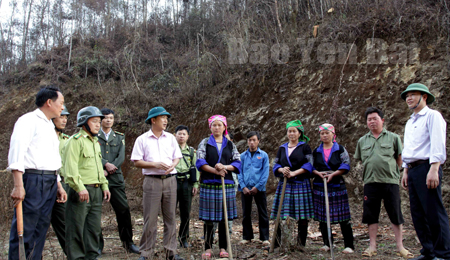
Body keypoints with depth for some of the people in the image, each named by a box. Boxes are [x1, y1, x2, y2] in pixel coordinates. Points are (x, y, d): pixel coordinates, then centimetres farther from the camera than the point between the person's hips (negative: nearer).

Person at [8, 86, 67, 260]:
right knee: (24, 230, -6)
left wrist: (58, 185, 22)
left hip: (50, 183, 8)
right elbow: (16, 150, -14)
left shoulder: (50, 127, 23)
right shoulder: (29, 120, -4)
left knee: (41, 228, 10)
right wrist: (18, 185, -21)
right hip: (33, 180, -8)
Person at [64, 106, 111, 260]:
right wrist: (80, 187, -24)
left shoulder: (95, 142, 21)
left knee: (95, 228, 12)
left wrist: (104, 185, 18)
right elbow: (71, 167, -17)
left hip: (96, 191, 9)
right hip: (81, 192, -8)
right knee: (76, 229, -2)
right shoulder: (76, 141, -8)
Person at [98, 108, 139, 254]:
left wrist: (108, 170, -8)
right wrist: (106, 164, -19)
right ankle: (97, 244, 14)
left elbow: (121, 157, 4)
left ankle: (128, 242, 10)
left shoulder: (119, 137, 15)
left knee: (123, 209, -1)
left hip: (116, 178, 2)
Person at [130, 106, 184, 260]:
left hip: (170, 180, 3)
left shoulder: (170, 138, 12)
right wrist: (155, 164, -13)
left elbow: (177, 157, 13)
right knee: (150, 218, -2)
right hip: (152, 180, -3)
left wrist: (172, 165, -8)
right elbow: (136, 162, -2)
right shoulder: (142, 139, 3)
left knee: (170, 217, 6)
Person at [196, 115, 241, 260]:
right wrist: (215, 170, -16)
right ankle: (208, 248, 11)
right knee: (209, 218, 0)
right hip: (208, 184, -2)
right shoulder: (205, 143, 6)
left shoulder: (230, 145, 12)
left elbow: (237, 162, 4)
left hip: (227, 184, 2)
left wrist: (225, 167, -14)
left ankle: (223, 248, 15)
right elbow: (200, 162, -5)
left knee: (224, 218, 5)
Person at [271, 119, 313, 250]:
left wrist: (294, 173, -15)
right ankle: (276, 242, 2)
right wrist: (282, 170, -9)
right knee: (281, 214, -2)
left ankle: (301, 243, 7)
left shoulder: (305, 147, 6)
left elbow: (309, 165, -4)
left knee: (302, 216, -2)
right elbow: (275, 165, 13)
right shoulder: (282, 148, 17)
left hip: (301, 184, -3)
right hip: (284, 184, 3)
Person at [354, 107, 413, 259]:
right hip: (370, 182, 3)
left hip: (390, 181, -2)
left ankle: (400, 246, 12)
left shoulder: (393, 138, 6)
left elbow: (400, 159, 8)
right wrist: (368, 172, 10)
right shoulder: (362, 141, 13)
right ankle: (372, 246, 15)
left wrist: (399, 174, 2)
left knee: (396, 215, 2)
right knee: (371, 215, 6)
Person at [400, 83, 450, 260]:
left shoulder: (432, 116, -2)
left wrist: (433, 169, -21)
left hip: (426, 167, -8)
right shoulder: (409, 122, 24)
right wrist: (406, 172, 19)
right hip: (413, 170, 8)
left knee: (434, 213, -8)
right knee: (418, 214, 7)